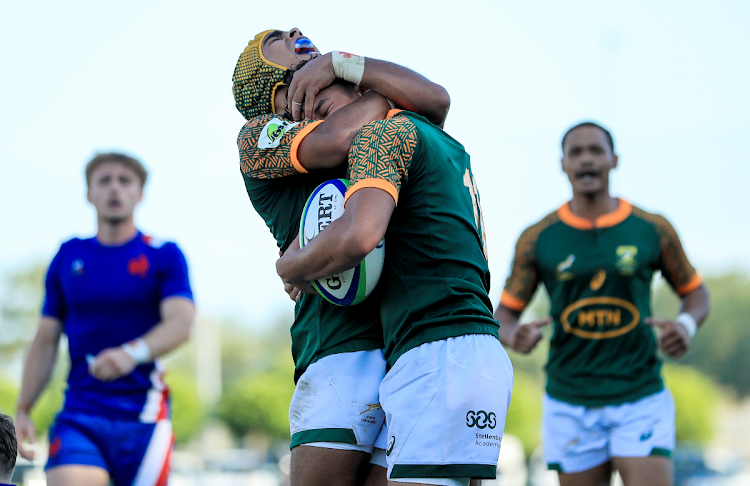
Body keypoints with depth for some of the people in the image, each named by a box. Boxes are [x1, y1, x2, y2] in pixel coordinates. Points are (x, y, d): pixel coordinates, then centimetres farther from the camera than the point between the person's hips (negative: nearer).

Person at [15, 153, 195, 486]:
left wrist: (133, 353, -31)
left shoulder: (164, 256, 3)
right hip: (79, 416, 1)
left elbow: (181, 323, -12)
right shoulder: (68, 257, 12)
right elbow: (45, 341, 14)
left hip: (142, 417, -1)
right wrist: (23, 411, 7)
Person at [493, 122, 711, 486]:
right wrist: (515, 337, -19)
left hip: (640, 402, -1)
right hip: (571, 406, 1)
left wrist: (686, 326, -11)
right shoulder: (537, 239, 1)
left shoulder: (653, 230, 0)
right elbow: (504, 316, 6)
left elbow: (696, 294, 13)